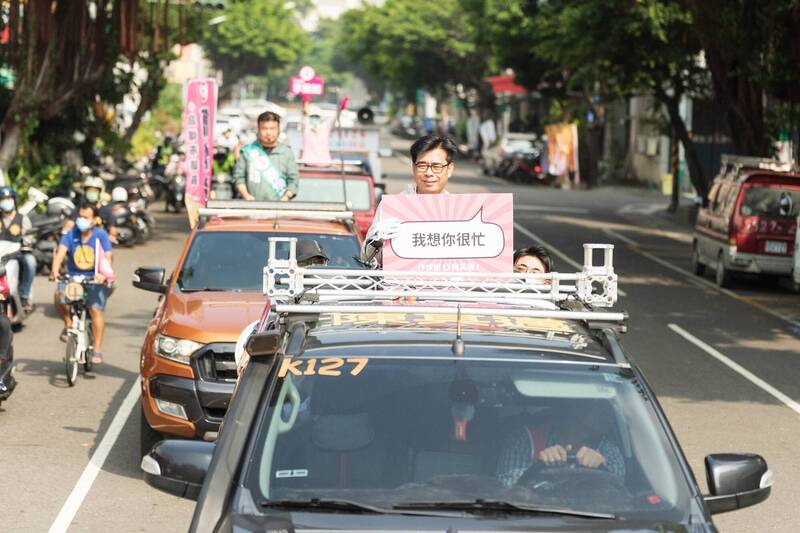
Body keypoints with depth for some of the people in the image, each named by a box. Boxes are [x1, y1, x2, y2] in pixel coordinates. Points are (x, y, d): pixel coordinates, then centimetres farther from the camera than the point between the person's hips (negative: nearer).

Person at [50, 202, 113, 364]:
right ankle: (68, 323, 0)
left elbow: (107, 257, -11)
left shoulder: (101, 235, -2)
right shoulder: (71, 234, 3)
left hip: (95, 280, -2)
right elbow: (60, 253, -10)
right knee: (59, 295, -27)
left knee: (95, 309, -20)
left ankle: (97, 350, -11)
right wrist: (55, 270, -30)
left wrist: (102, 274, -32)